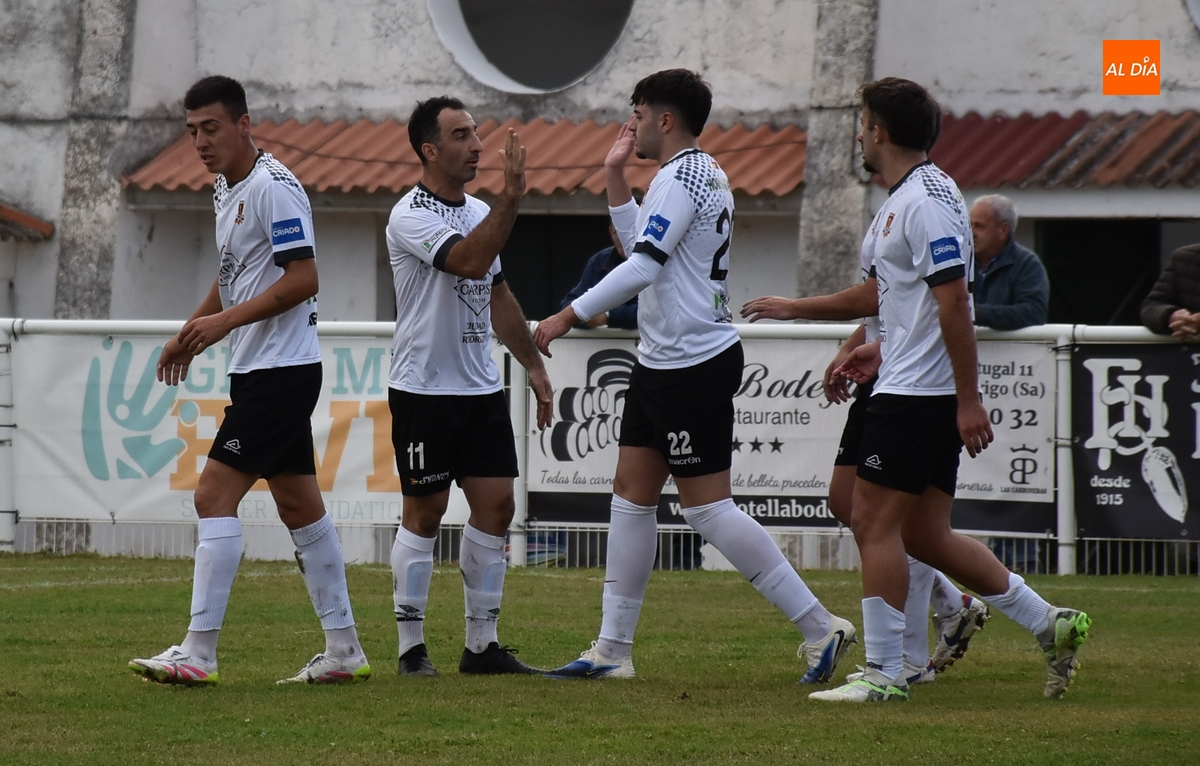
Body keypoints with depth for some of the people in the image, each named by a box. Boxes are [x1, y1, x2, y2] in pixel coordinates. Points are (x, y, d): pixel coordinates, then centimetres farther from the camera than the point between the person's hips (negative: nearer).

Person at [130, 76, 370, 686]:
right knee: (299, 505, 11)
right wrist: (190, 333, 18)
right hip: (256, 369, 10)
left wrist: (226, 321, -23)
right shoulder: (226, 189, 14)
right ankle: (344, 651, 15)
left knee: (214, 495, -13)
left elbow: (303, 278, -21)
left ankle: (198, 652, -14)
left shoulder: (272, 187, -16)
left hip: (280, 370, -10)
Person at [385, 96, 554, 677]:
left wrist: (533, 363, 23)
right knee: (425, 511, -2)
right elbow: (469, 261, -30)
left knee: (495, 505, 3)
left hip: (482, 389, 7)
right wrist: (511, 197, -32)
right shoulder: (412, 215, -13)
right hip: (424, 390, -7)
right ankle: (411, 647, 5)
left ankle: (482, 645, 9)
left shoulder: (478, 212, 13)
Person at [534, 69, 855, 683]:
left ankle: (819, 627, -6)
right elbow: (640, 245, 26)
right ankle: (612, 649, 13)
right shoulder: (703, 174, 16)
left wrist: (568, 317, -21)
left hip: (694, 364, -11)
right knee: (632, 493, 10)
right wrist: (616, 177, 20)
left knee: (707, 507, -8)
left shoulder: (682, 178, -16)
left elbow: (643, 266, -24)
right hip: (662, 360, 11)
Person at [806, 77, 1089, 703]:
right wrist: (883, 347, 24)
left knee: (876, 521, -7)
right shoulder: (902, 198, 17)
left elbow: (954, 303, -20)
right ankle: (1047, 623, 13)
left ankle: (883, 672, -3)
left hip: (917, 394, -10)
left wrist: (968, 400, -22)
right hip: (912, 386, 10)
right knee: (923, 535, 10)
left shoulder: (927, 200, -16)